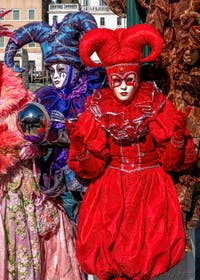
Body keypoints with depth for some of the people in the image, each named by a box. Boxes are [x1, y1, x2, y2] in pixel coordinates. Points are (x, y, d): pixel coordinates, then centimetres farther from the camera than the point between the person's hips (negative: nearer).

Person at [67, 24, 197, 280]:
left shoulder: (156, 105, -5)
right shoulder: (99, 110, -3)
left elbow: (170, 161, -4)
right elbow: (93, 167, -4)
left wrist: (178, 138, -21)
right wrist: (79, 144, -20)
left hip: (151, 190, 0)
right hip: (111, 191, 1)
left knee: (148, 253, -2)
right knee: (108, 254, 0)